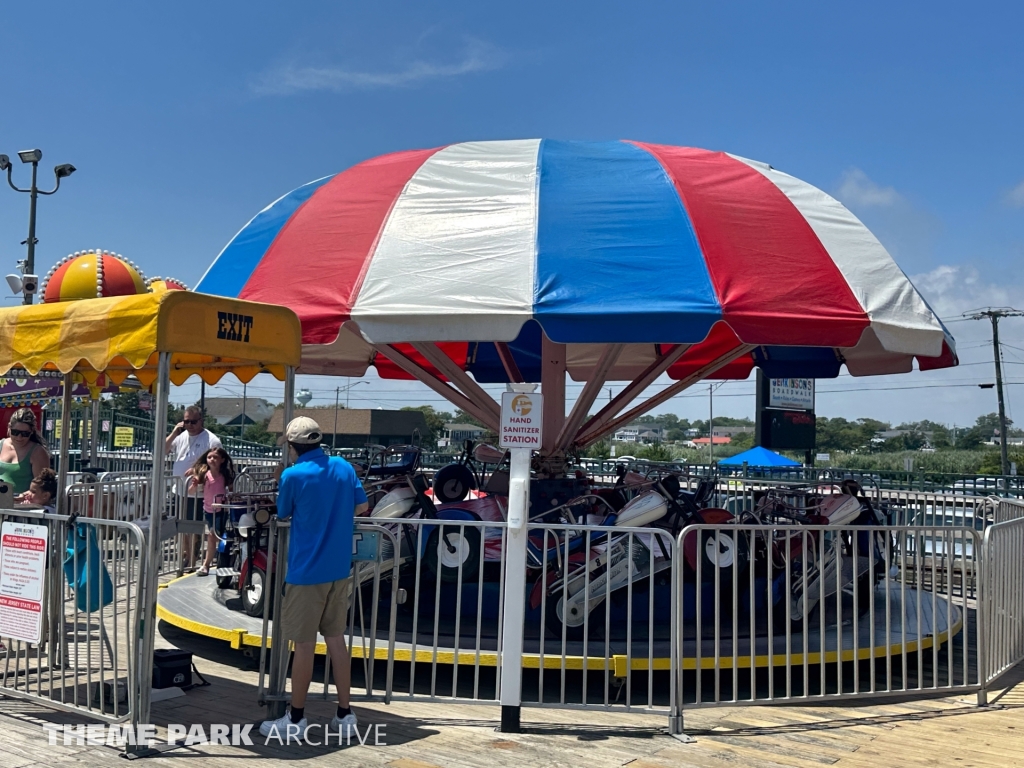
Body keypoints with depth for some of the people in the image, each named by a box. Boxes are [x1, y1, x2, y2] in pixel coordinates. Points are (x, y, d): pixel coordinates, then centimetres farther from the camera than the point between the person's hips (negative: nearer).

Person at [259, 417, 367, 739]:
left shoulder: (293, 475, -12)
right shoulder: (344, 467, 2)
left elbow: (283, 514, 2)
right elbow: (361, 506, 12)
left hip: (306, 570, -5)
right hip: (340, 568, 5)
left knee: (304, 644, 3)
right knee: (336, 638, 13)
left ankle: (296, 719, 14)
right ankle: (344, 715, 18)